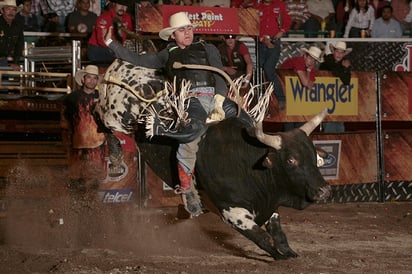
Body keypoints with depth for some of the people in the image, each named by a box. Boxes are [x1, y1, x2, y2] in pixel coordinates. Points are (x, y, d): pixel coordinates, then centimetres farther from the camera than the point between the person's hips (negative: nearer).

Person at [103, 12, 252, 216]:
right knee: (194, 131, -35)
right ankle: (186, 188, -17)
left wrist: (219, 102, -3)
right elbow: (137, 60, 26)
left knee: (246, 124, -18)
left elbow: (220, 76, 14)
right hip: (190, 98, -2)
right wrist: (111, 43, 23)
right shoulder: (167, 55, 26)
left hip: (215, 97, 2)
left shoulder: (207, 49, 24)